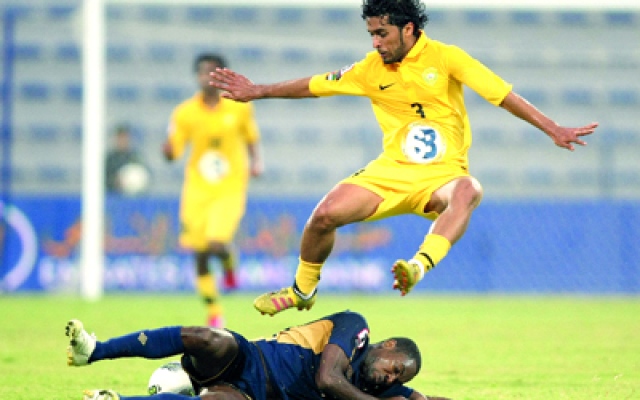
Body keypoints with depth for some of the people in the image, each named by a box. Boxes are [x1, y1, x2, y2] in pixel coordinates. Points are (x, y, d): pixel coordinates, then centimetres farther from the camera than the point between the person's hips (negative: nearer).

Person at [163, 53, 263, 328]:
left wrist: (256, 162, -4)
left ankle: (230, 265, 19)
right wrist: (168, 149, -27)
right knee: (200, 254, 0)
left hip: (230, 188, -1)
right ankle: (214, 314, 20)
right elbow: (172, 153, -4)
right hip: (197, 189, 2)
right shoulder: (185, 113, -5)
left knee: (217, 245, -21)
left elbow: (252, 137, 12)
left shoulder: (239, 107, -4)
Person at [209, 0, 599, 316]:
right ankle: (302, 291, 9)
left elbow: (502, 94, -10)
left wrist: (553, 130, -17)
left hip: (442, 174, -3)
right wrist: (258, 92, 17)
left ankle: (421, 264, -58)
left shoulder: (445, 57, -6)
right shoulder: (371, 68, 5)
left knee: (468, 191, -39)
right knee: (326, 214, -16)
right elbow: (315, 85, 16)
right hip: (391, 170, 3)